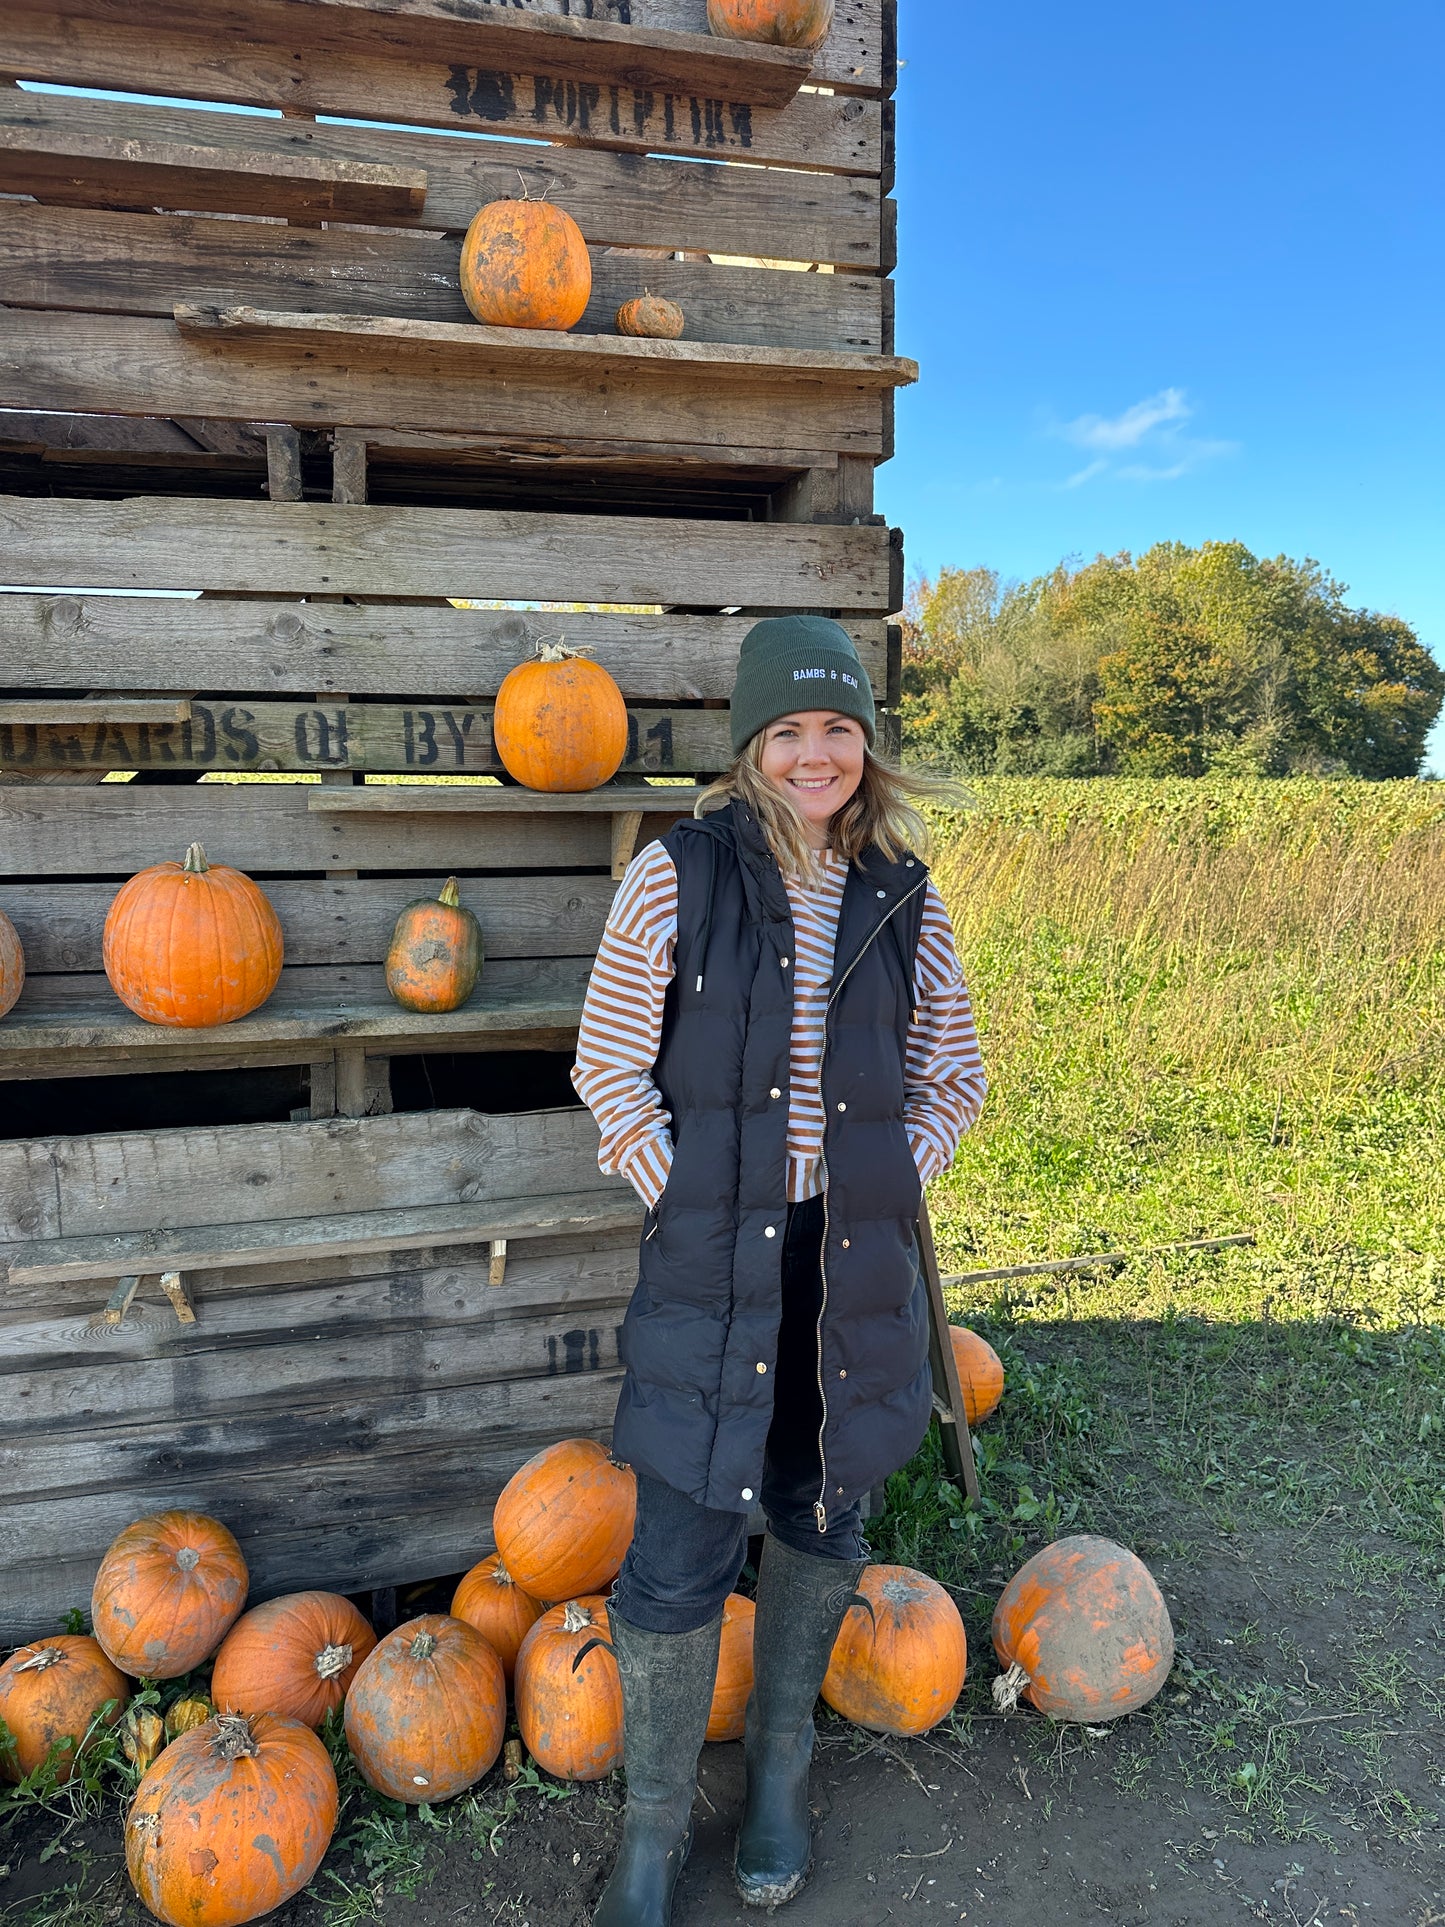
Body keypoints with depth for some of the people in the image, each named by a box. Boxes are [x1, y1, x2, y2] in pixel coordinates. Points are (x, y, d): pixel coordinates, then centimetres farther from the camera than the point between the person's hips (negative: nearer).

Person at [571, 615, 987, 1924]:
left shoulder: (905, 896, 3)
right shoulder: (677, 875, -5)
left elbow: (953, 1075, 12)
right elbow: (610, 1066, -2)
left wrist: (889, 1193, 2)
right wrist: (681, 1197, -7)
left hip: (854, 1262, 3)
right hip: (709, 1261, -3)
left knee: (823, 1521, 18)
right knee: (679, 1552, 3)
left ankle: (781, 1773, 44)